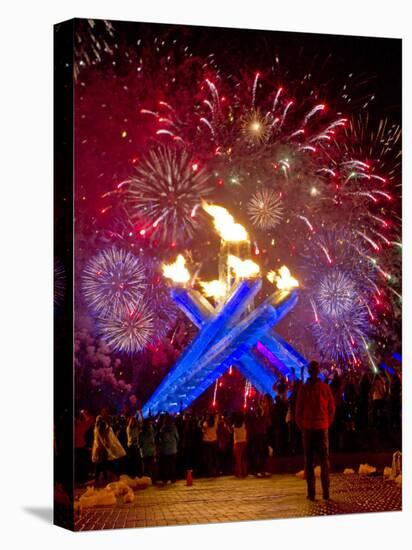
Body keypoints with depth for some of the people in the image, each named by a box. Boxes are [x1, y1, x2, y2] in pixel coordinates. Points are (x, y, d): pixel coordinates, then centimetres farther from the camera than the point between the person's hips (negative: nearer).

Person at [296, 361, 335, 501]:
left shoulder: (304, 388, -6)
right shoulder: (325, 387, -2)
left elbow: (298, 409, -3)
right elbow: (332, 408, 2)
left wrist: (300, 425, 9)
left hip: (308, 428, -1)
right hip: (322, 427, 1)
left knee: (309, 461, 3)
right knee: (324, 460, 7)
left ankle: (311, 493, -2)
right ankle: (326, 492, 1)